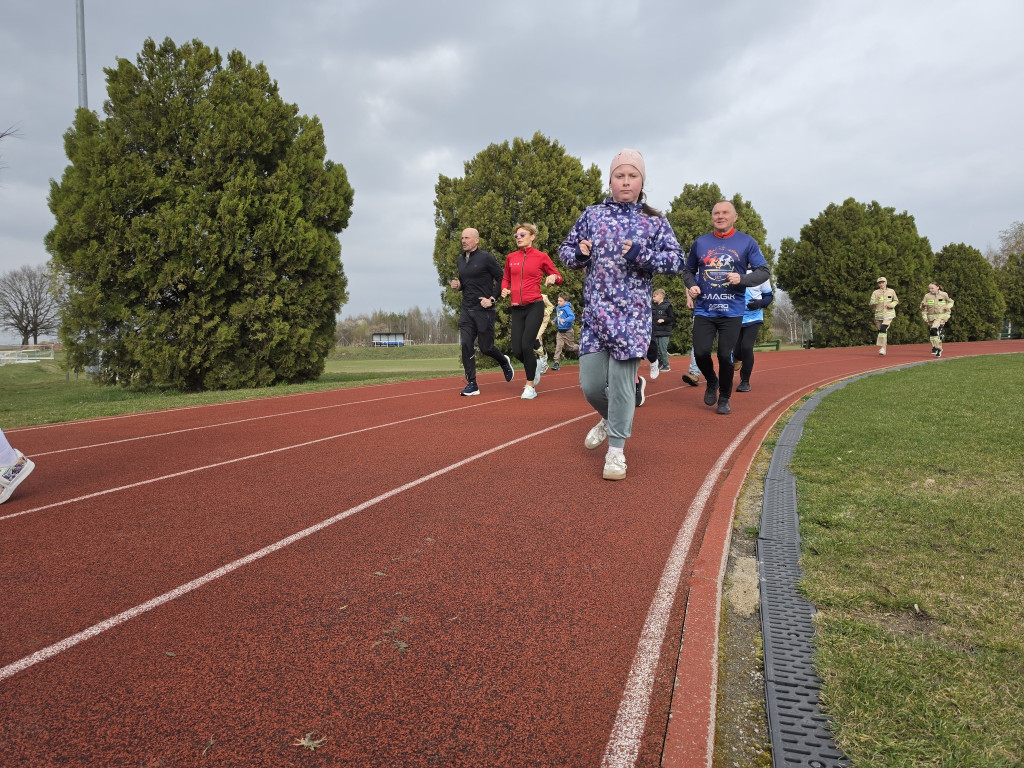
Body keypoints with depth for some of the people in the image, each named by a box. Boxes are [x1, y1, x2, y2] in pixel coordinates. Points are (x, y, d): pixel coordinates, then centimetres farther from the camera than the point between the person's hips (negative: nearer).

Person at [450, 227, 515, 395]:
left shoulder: (486, 258, -7)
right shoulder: (461, 260, 12)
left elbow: (501, 279, -6)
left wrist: (492, 299, -14)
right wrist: (457, 285, 3)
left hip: (484, 310, -5)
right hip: (466, 310, 5)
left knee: (485, 347, 1)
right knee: (466, 345, -6)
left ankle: (504, 362, 34)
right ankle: (471, 384, -1)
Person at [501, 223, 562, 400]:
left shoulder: (541, 257, 0)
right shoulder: (511, 257, 10)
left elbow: (558, 276, 8)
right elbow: (505, 278, 22)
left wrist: (554, 277, -15)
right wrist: (504, 289, 2)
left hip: (534, 307, -4)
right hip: (517, 308, 4)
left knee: (526, 345, -15)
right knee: (517, 350, -1)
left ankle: (530, 386, 1)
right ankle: (534, 368, 33)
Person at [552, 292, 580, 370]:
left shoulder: (567, 308, -18)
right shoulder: (557, 308, 5)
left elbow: (572, 317, -30)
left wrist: (564, 320, -39)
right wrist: (555, 320, 10)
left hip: (568, 331, -6)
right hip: (560, 331, 6)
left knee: (570, 347, 10)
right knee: (558, 346, -8)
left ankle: (579, 348, 43)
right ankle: (556, 363, -10)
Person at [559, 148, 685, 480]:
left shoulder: (655, 221, 4)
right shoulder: (592, 215, 9)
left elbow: (676, 260, -1)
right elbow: (565, 251, 15)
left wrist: (641, 255, -16)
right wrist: (580, 254, -8)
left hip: (633, 312, -2)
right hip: (595, 311, 2)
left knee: (621, 379, -8)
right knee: (590, 384, 2)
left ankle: (616, 449, 6)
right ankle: (610, 419, 35)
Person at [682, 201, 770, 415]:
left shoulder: (747, 242, 3)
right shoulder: (700, 242, 9)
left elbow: (763, 271, 2)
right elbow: (688, 270, 20)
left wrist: (742, 279, -16)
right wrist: (691, 285, -1)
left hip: (732, 311, -1)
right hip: (704, 310, 2)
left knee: (725, 356, -2)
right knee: (700, 352, -9)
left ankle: (724, 399, 19)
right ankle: (711, 382, 24)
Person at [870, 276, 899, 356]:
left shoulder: (891, 291, 6)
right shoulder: (875, 292, 3)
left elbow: (896, 301, 17)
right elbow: (871, 303, -4)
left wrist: (892, 305, -4)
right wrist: (877, 298, -22)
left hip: (888, 314, -2)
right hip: (879, 315, 2)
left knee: (883, 329, -20)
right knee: (880, 331, 8)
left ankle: (882, 348, -21)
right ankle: (883, 349, 23)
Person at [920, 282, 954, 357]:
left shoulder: (944, 295, -1)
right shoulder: (927, 296, 2)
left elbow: (950, 303, 8)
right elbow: (923, 307, 6)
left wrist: (947, 316, 1)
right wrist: (925, 317, -5)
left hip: (941, 316, -4)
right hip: (931, 317, 4)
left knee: (934, 330, -26)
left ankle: (935, 347, -18)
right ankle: (939, 349, 24)